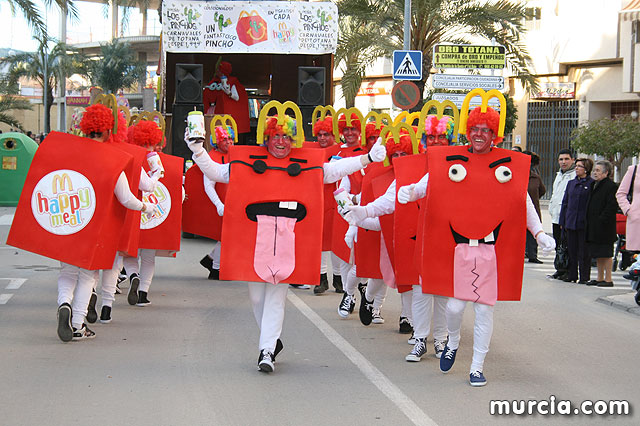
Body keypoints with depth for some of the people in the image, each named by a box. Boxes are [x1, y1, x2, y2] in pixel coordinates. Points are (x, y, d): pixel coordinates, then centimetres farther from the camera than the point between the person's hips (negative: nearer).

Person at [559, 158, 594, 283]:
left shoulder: (592, 184, -4)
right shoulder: (571, 183, 14)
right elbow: (565, 203, 16)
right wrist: (563, 221, 11)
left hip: (584, 222, -5)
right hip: (571, 221, 5)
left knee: (584, 251, 0)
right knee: (571, 249, 9)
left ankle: (584, 277, 6)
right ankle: (571, 275, 16)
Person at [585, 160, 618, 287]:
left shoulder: (611, 186, -12)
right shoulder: (596, 185, 16)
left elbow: (612, 206, -18)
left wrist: (602, 220, -20)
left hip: (605, 227, -9)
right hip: (594, 226, 9)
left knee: (606, 254, -4)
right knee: (598, 254, 12)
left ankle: (608, 279, 0)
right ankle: (600, 278, 18)